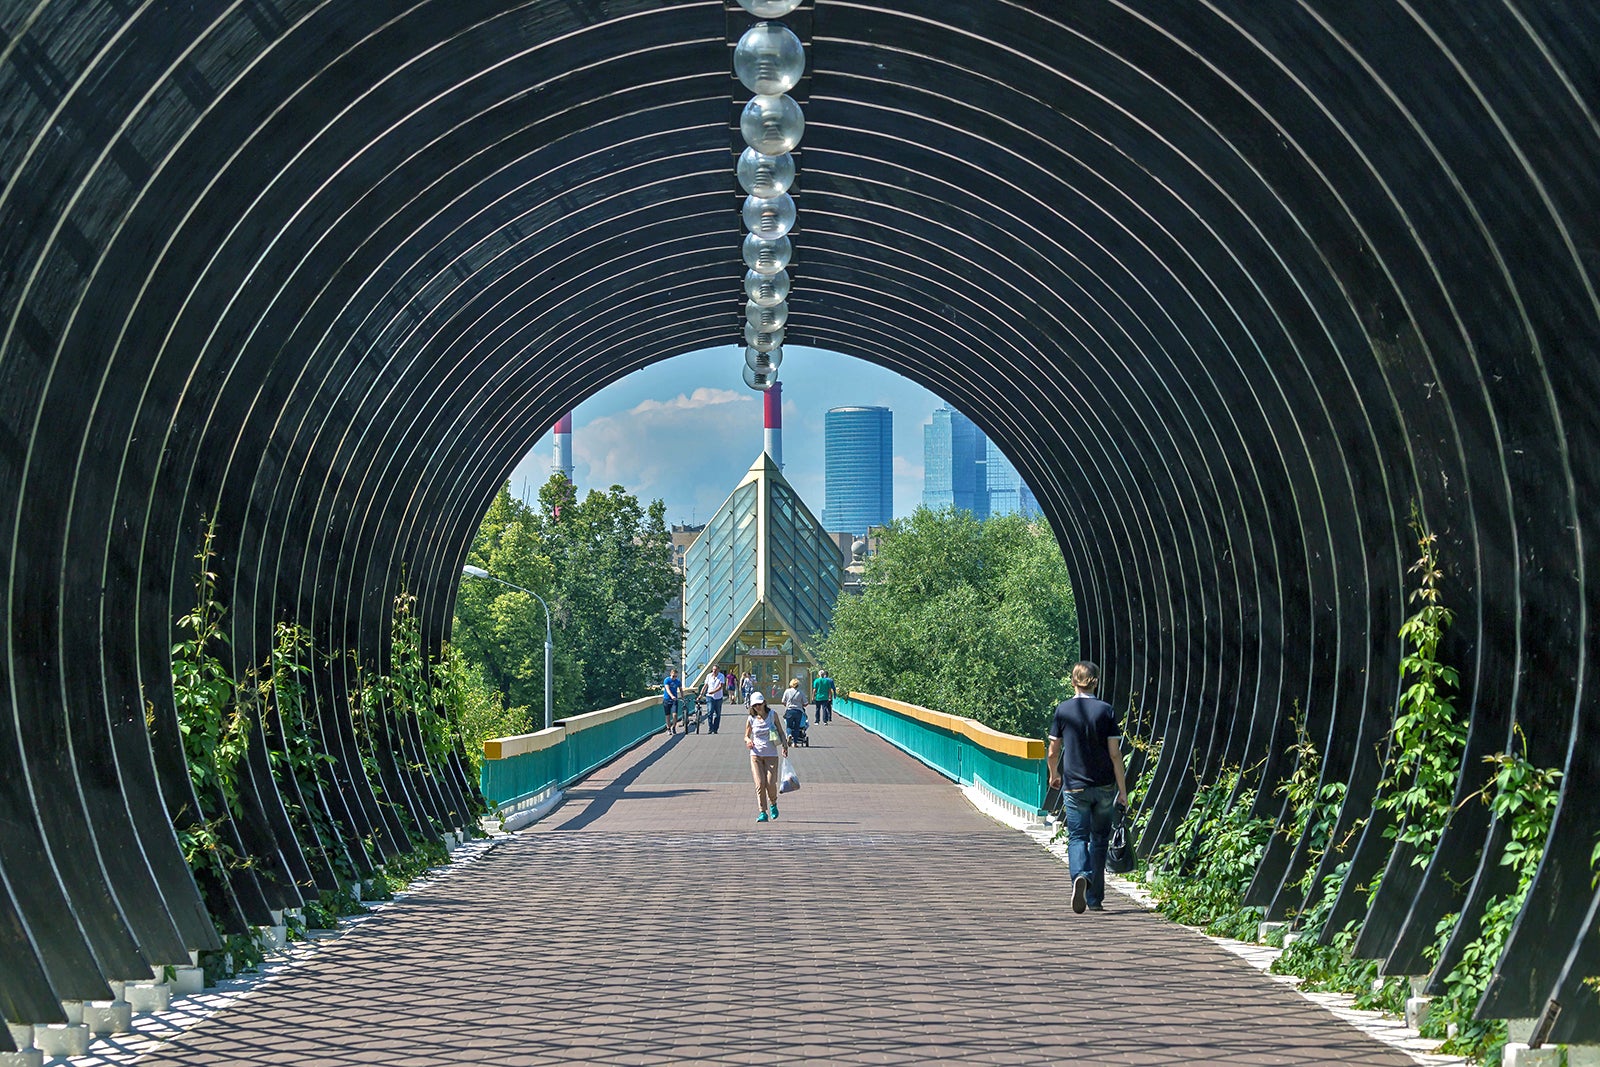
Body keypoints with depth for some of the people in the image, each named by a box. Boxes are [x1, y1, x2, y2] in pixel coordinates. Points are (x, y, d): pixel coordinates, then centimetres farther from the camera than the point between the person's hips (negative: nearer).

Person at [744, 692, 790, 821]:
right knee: (760, 784, -10)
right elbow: (746, 735, 14)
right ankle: (762, 812, -4)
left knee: (770, 783, -10)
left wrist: (785, 745, -7)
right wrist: (748, 741, -10)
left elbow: (780, 731, 8)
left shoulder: (772, 714, 2)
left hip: (771, 754, 0)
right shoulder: (751, 719, 4)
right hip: (756, 754, 0)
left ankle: (773, 804, 20)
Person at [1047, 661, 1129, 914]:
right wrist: (1122, 789, 1)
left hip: (1075, 786, -1)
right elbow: (1115, 754, -5)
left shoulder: (1063, 710, -3)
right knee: (1099, 839, 14)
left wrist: (1054, 775, 21)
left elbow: (1052, 753, 1)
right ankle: (1095, 899, 18)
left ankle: (1080, 876, -29)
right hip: (1104, 787, 1)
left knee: (1077, 838, 1)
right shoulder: (1106, 710, -3)